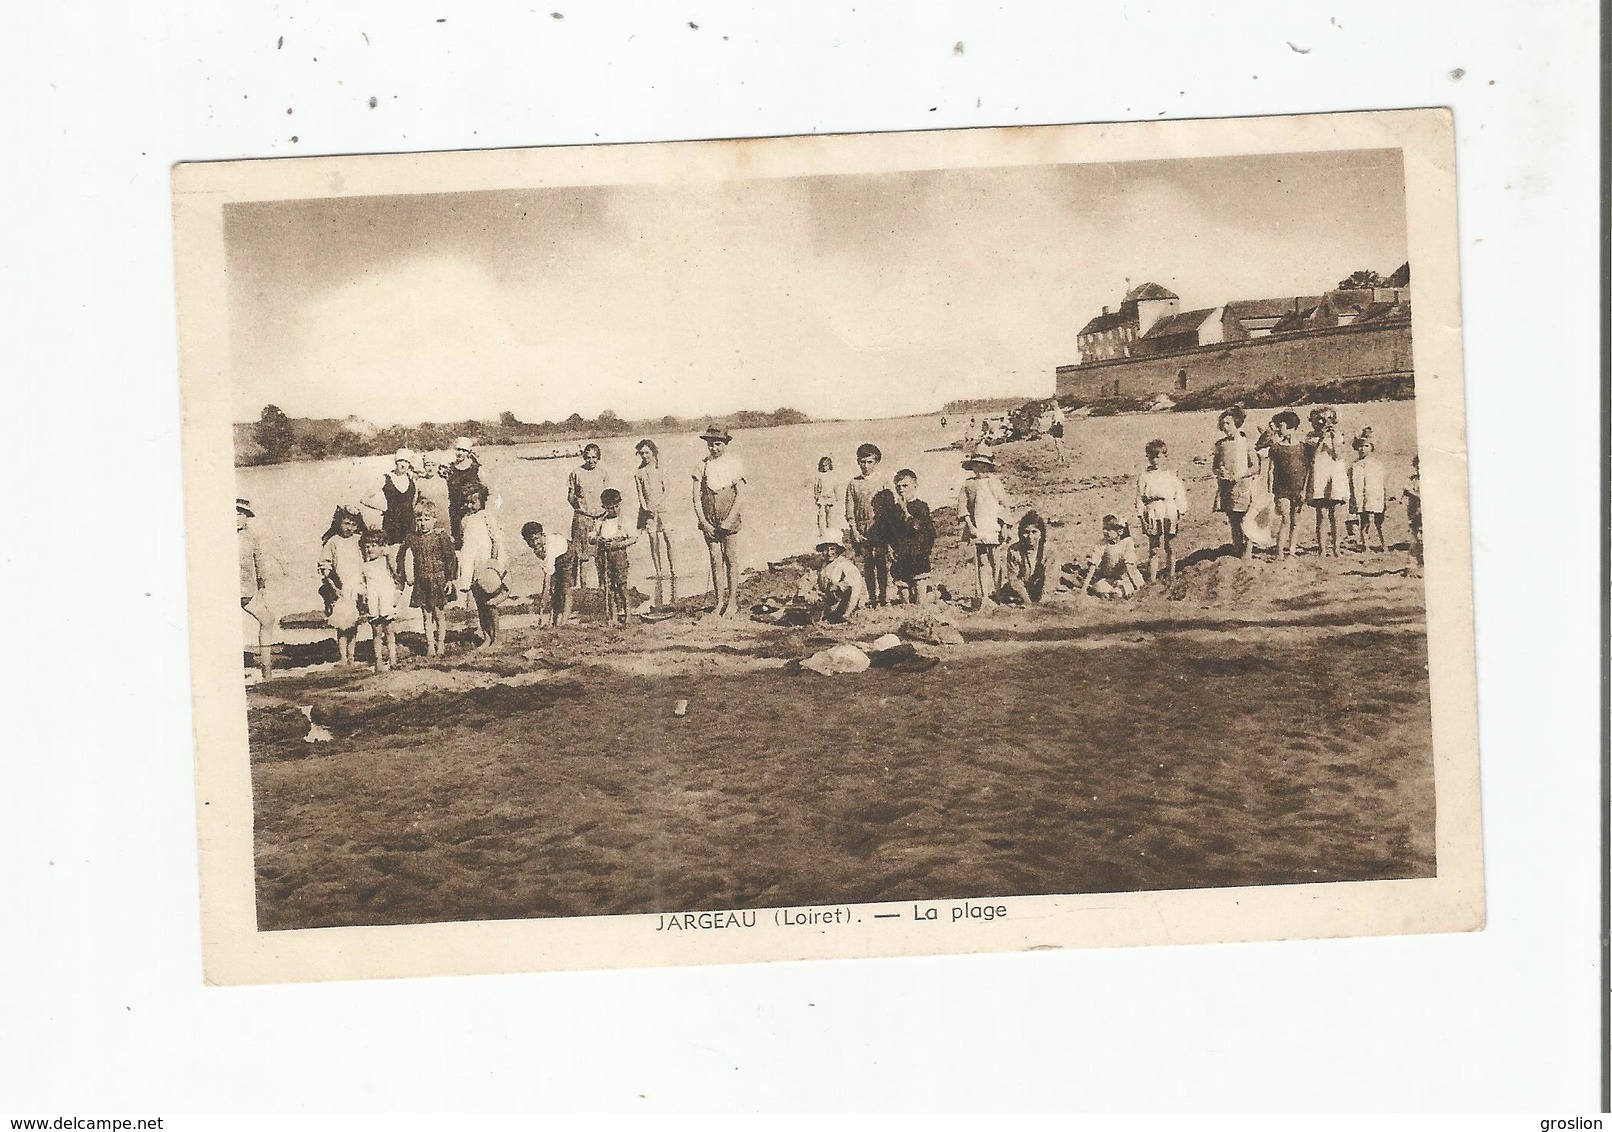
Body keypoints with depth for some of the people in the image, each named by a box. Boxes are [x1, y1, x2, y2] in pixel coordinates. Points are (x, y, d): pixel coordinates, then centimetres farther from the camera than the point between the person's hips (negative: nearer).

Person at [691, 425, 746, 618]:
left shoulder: (734, 464, -1)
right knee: (715, 560, 3)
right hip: (709, 522, 3)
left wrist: (728, 520, -13)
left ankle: (732, 603, 4)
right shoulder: (702, 466, 7)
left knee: (731, 559, -1)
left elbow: (740, 495, -6)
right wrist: (703, 522, -6)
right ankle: (720, 602, 9)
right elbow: (696, 497, 4)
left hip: (730, 520, -3)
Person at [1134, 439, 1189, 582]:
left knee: (1170, 547, 7)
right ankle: (1151, 577, 3)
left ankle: (1170, 574, 19)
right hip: (1152, 515, -1)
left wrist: (1181, 514, 2)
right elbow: (1140, 498, 2)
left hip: (1170, 514, 1)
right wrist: (1142, 517, -4)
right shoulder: (1144, 477, 2)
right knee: (1154, 548, -1)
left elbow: (1180, 495, 8)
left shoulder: (1172, 476, 6)